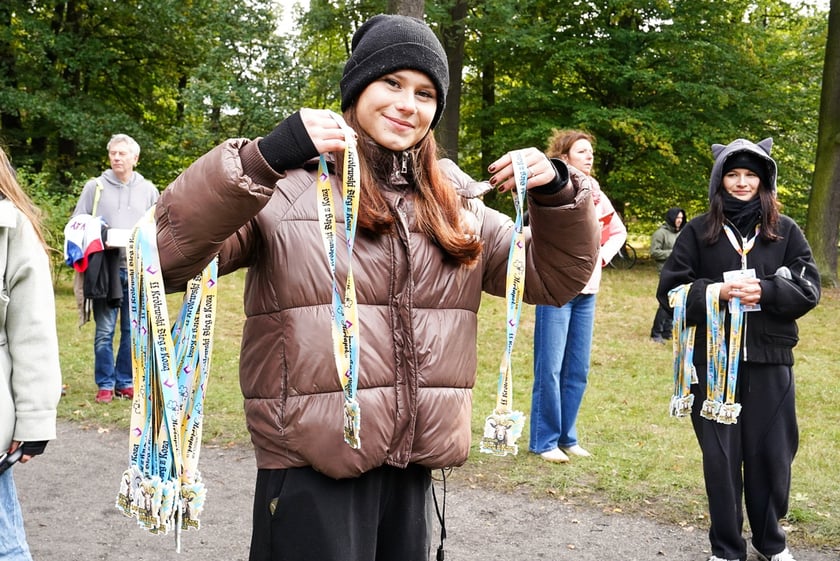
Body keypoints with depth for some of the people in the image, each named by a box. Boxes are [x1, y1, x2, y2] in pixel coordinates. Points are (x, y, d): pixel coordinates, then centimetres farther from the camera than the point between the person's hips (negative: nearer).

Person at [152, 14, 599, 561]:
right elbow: (165, 257, -17)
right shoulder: (287, 183, -7)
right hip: (312, 466, -5)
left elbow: (555, 278, 13)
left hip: (413, 466, 5)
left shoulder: (455, 204, 10)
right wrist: (262, 159, -28)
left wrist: (557, 192, -5)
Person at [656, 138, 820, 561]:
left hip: (769, 361, 1)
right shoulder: (698, 231, 4)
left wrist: (766, 291, -15)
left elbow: (808, 289, 2)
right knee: (720, 455, 5)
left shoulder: (785, 231, 7)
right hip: (714, 360, -1)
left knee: (771, 453, 8)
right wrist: (718, 292, -14)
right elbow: (671, 289, 1)